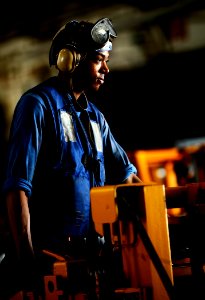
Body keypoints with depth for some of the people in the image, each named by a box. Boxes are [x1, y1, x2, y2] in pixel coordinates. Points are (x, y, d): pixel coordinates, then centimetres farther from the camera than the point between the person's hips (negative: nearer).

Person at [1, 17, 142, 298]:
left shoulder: (94, 116, 16)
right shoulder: (39, 104, -8)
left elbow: (124, 172, 23)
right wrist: (27, 259, -22)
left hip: (92, 245, 8)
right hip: (52, 251, -7)